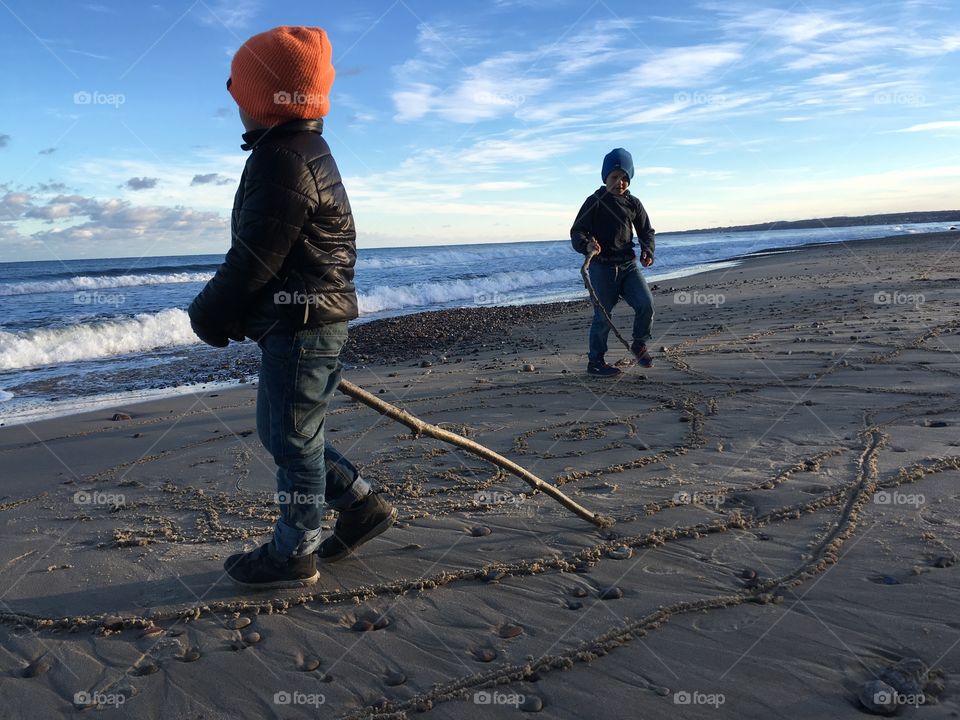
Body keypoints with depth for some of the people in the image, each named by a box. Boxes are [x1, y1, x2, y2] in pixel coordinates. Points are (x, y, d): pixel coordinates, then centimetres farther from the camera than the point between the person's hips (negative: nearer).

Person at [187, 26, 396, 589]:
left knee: (294, 440, 2)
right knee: (282, 433, 19)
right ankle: (363, 506, 26)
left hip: (300, 326, -10)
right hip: (308, 321, 10)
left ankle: (293, 556, 18)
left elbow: (255, 258, -20)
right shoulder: (304, 151, 16)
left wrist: (209, 315, -4)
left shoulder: (284, 159, -19)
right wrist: (231, 311, 20)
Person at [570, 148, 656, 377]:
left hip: (628, 265, 4)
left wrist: (648, 251, -4)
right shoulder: (595, 202, -2)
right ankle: (595, 362, 12)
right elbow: (576, 231, -5)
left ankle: (639, 344, 15)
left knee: (646, 303, -11)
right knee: (603, 316, -2)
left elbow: (646, 231, 17)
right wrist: (587, 245, -28)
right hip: (602, 266, -4)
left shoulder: (633, 204, 10)